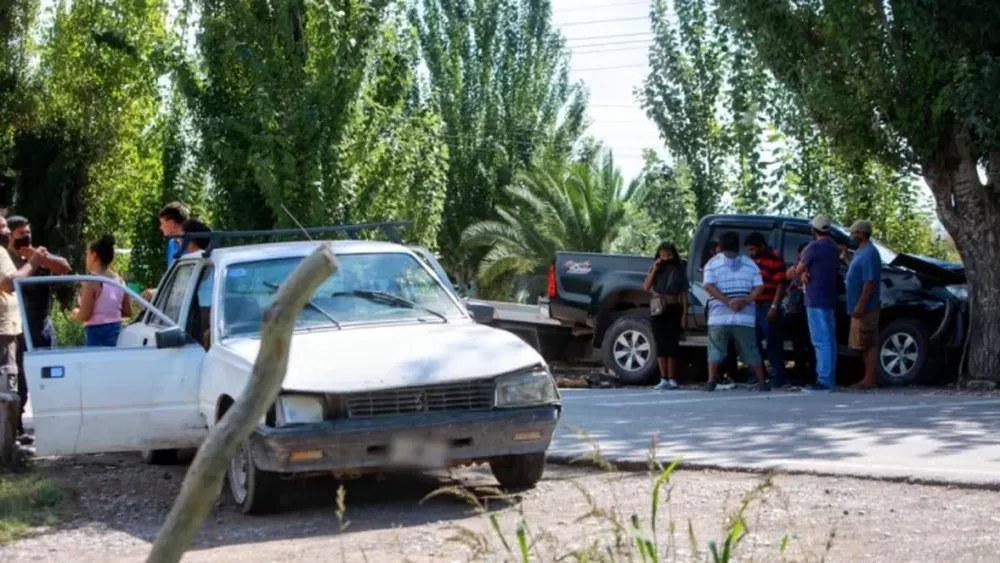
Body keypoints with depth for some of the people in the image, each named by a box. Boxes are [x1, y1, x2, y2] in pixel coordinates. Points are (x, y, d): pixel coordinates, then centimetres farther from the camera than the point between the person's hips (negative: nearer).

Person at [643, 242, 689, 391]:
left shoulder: (679, 271, 3)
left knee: (672, 345, 0)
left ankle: (672, 379, 3)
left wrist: (684, 314, -5)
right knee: (661, 345, -1)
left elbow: (684, 294, 2)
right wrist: (654, 270, -13)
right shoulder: (656, 269, 6)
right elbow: (646, 287, -6)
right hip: (659, 311, 1)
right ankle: (664, 379, -1)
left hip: (674, 310, -1)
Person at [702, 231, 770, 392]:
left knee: (715, 350, 3)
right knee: (750, 351, 9)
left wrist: (728, 301, -13)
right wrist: (745, 301, -8)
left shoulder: (712, 263, 5)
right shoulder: (750, 263, 13)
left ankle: (711, 381, -8)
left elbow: (709, 286, -10)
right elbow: (759, 287, 2)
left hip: (719, 317, -2)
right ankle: (762, 382, 9)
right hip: (745, 317, 2)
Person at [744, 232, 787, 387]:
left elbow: (780, 286, -13)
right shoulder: (752, 260, 15)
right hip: (754, 306, 8)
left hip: (769, 307, -8)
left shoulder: (775, 260, -9)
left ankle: (777, 377, 0)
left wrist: (774, 307, -18)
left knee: (773, 343, -4)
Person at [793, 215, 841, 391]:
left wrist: (803, 270, 14)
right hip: (830, 300, 9)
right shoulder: (834, 248, 14)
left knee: (821, 341, -11)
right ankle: (830, 379, 13)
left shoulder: (814, 247, -13)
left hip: (816, 300, -9)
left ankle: (824, 380, -15)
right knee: (829, 340, 11)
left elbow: (798, 270, -8)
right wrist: (806, 271, 2)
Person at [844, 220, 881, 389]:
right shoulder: (861, 251, 16)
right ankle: (869, 378, 15)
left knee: (869, 344, -8)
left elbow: (870, 281, -21)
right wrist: (847, 256, 22)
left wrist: (860, 305, -24)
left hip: (866, 308, -10)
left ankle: (870, 379, -8)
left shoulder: (869, 253, -15)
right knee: (865, 345, 11)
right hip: (860, 307, 10)